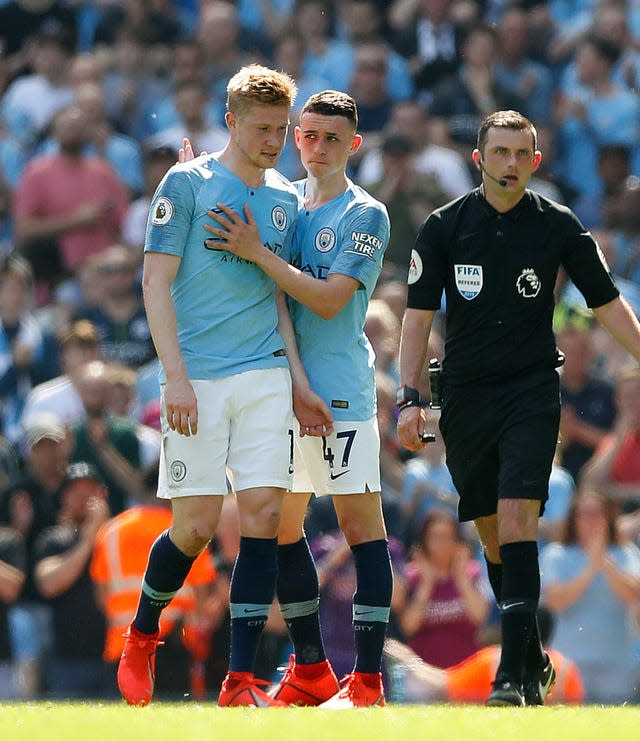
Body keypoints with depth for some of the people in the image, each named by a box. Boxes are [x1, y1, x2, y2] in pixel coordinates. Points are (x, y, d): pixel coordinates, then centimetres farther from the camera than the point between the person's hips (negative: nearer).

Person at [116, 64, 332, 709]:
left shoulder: (283, 199, 14)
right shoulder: (187, 184, -3)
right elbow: (156, 280, -6)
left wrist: (297, 383, 14)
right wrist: (175, 377, -14)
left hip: (266, 378, 5)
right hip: (198, 382, -4)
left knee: (263, 513, -6)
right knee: (196, 524, -6)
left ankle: (240, 680, -4)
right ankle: (140, 638, 22)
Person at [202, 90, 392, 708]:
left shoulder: (364, 215, -4)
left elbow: (329, 300, -14)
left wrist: (257, 252, -18)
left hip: (340, 388, -7)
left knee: (360, 521, -9)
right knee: (280, 524, 9)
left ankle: (367, 680, -12)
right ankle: (310, 671, 19)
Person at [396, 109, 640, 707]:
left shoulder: (558, 226, 0)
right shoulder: (444, 227, 2)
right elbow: (418, 314, 2)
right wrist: (408, 398, -6)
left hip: (531, 393, -2)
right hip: (465, 398, 2)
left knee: (516, 527, -16)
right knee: (493, 539, 7)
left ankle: (514, 674, -20)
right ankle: (534, 662, 22)